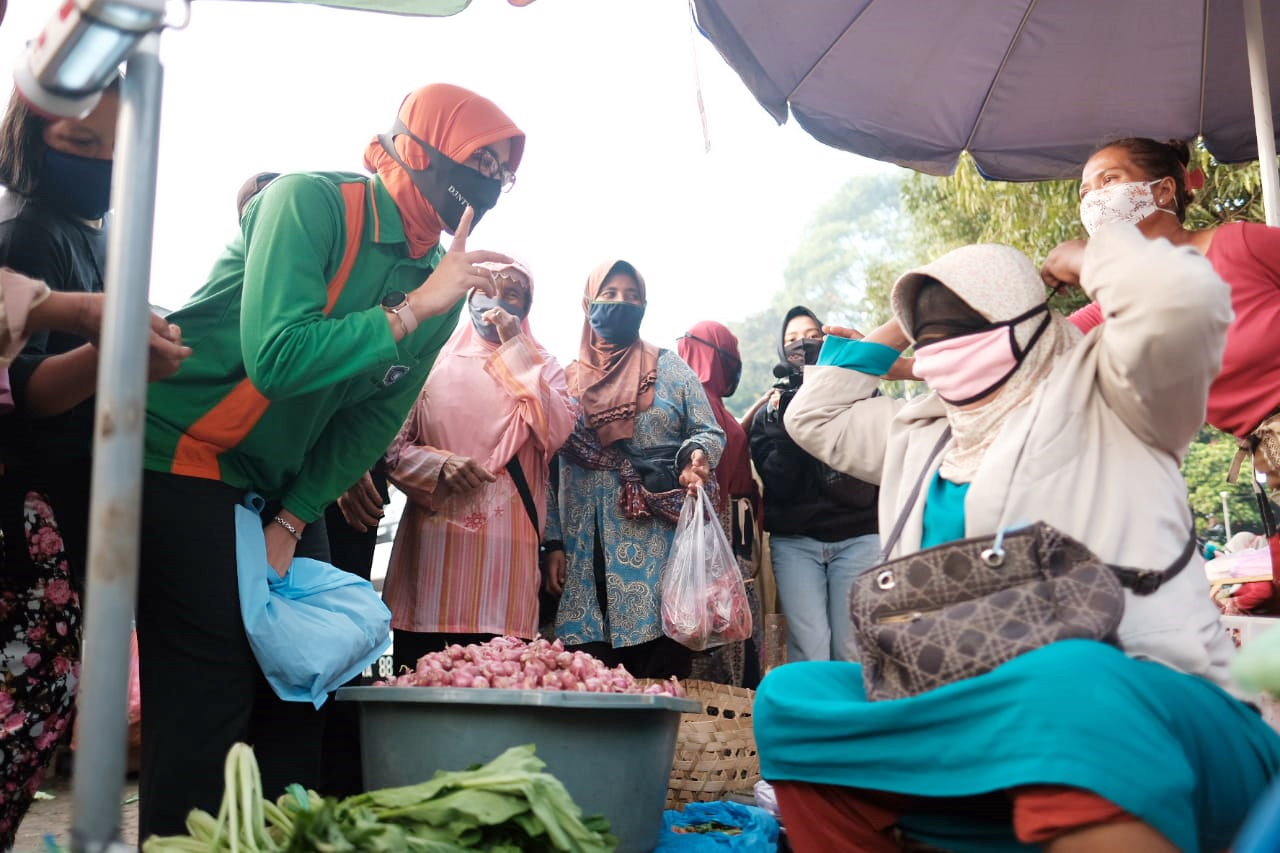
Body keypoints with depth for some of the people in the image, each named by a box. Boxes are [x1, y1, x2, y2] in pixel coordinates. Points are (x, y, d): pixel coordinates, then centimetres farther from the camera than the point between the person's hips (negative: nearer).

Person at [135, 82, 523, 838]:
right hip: (186, 458, -6)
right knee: (208, 696, -7)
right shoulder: (313, 201, -18)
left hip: (285, 484, 7)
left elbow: (373, 421, 1)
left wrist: (291, 523, -5)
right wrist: (411, 310, -26)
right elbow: (276, 357, -31)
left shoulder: (441, 280, 0)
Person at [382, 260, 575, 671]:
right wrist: (438, 464, -12)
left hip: (504, 540, -1)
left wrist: (515, 351, -4)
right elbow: (394, 445, 8)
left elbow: (556, 433, -7)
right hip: (433, 534, 1)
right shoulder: (436, 360, 12)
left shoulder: (540, 365, 13)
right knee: (414, 673, 1)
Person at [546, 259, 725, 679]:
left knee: (663, 673, -4)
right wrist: (553, 544, 5)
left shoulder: (670, 368, 10)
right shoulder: (567, 380, 12)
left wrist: (697, 456, -17)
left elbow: (709, 432, 7)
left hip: (659, 552, -1)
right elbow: (551, 469, 12)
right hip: (587, 555, 1)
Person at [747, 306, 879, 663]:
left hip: (857, 536, 0)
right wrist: (788, 425, -11)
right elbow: (778, 484, 0)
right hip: (795, 542, 1)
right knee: (809, 651, -6)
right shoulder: (770, 411, 11)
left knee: (851, 650, -2)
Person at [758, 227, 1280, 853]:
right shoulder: (923, 432, 22)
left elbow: (1181, 298, -16)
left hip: (1142, 708, -6)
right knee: (787, 697, -11)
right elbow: (814, 415, 32)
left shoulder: (1100, 394, 4)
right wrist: (901, 326, 29)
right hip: (985, 705, 7)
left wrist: (1092, 260, 5)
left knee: (1068, 684, -42)